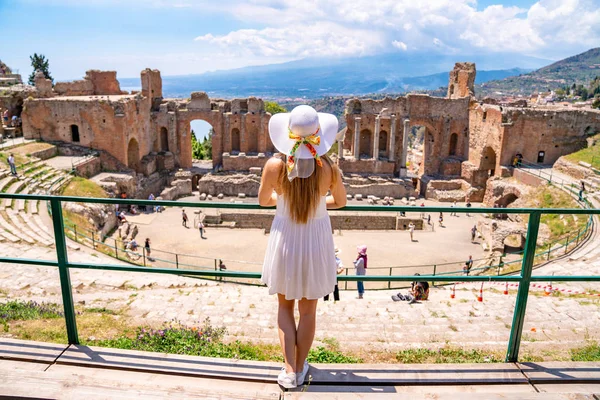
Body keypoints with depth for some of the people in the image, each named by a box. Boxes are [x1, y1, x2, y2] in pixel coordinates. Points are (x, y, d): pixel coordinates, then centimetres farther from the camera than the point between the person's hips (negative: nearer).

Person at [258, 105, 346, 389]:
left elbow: (263, 201, -1)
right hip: (316, 240, 1)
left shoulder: (274, 166, -17)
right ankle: (300, 368, 33)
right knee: (308, 310, 18)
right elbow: (340, 202, 2)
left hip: (285, 239, 0)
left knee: (285, 306, 21)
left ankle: (289, 370, 17)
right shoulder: (329, 168, -16)